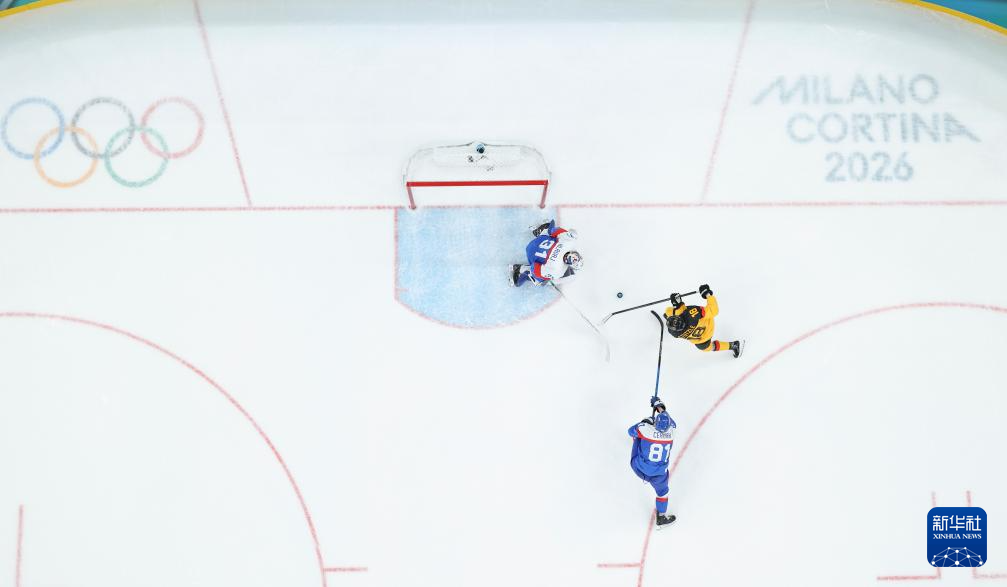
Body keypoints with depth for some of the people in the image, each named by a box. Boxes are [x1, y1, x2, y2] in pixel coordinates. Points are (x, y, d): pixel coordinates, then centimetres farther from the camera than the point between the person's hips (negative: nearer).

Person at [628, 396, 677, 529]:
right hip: (658, 474, 0)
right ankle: (661, 518, 44)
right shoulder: (671, 431, -19)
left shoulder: (645, 429, -26)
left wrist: (645, 422, 8)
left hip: (639, 468, 0)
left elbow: (632, 431, -4)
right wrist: (659, 405, 13)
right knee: (662, 491, 29)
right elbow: (670, 422, 5)